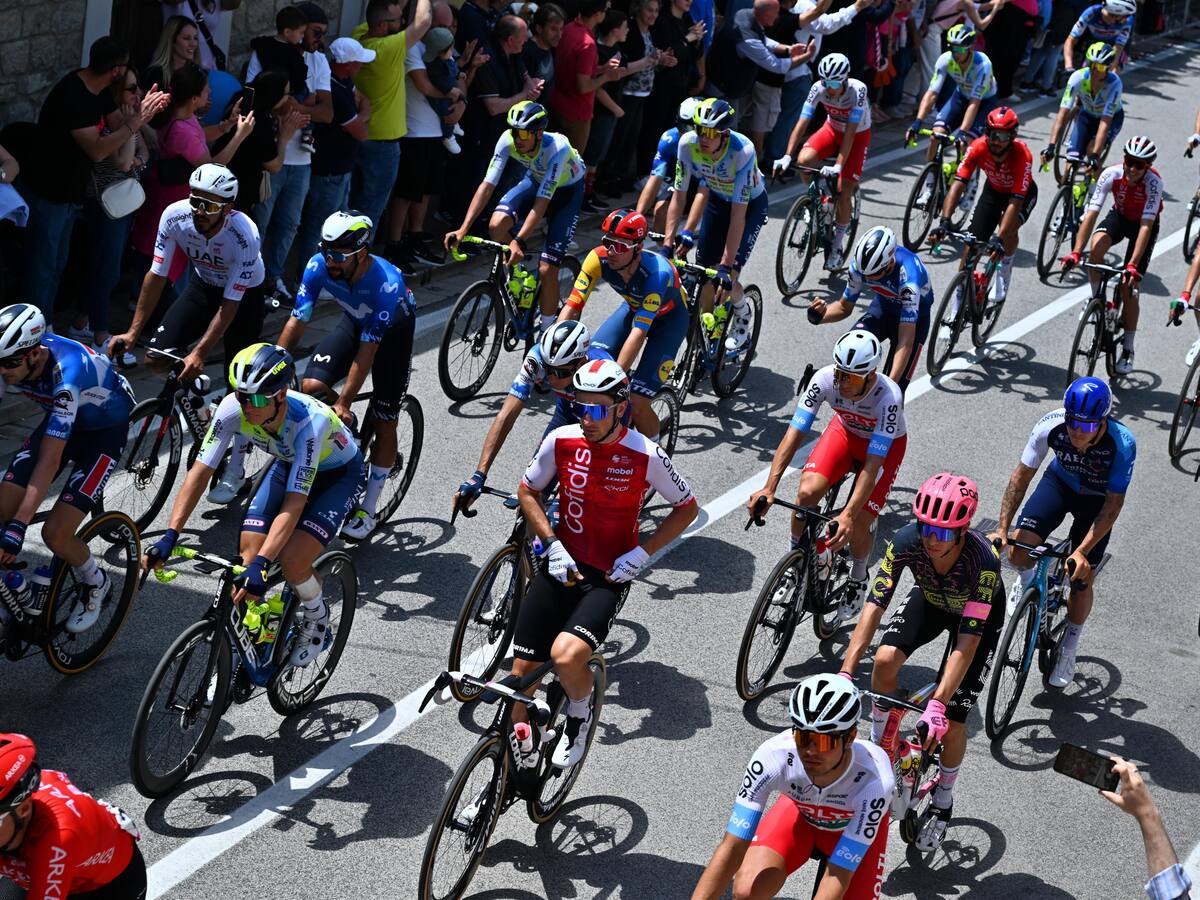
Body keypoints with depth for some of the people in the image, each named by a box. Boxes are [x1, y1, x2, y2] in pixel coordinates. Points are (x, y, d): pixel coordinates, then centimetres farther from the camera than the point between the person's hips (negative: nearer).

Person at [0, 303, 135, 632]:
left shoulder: (67, 373, -39)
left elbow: (49, 461, -40)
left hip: (105, 429, -6)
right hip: (60, 421, 6)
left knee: (55, 534, -16)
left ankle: (96, 585, 14)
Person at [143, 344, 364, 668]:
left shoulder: (310, 421, -40)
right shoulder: (233, 408, -28)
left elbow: (294, 504, -43)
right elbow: (200, 472, -25)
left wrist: (261, 564, -51)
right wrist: (169, 536, -34)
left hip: (337, 472, -5)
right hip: (289, 463, 5)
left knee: (291, 562, -23)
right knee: (249, 554, -12)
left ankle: (316, 620, 9)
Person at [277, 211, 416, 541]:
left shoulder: (386, 282, -40)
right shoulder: (318, 266, -28)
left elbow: (368, 348, -37)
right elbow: (296, 322, -22)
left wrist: (343, 404, -36)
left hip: (393, 329, -4)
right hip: (354, 320, 4)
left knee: (383, 422, -3)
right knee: (311, 387, -19)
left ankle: (366, 509, 9)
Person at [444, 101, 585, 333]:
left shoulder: (557, 148, -38)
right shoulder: (508, 140, -27)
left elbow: (542, 202, -41)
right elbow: (487, 185, -27)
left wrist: (519, 242, -50)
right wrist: (463, 229, -36)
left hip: (566, 189, -4)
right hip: (536, 180, 4)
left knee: (547, 270, -14)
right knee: (497, 226, -26)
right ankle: (519, 266, 5)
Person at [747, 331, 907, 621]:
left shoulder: (888, 397, -40)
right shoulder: (825, 379, -31)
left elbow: (873, 463, -42)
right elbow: (794, 434, -32)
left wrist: (848, 515, -51)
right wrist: (769, 487, -42)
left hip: (886, 443, -3)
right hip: (846, 430, 3)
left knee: (858, 524, -15)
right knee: (807, 491, -22)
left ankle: (858, 580, 18)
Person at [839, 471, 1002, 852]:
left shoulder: (982, 560, -42)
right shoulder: (906, 542, -34)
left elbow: (966, 643, -42)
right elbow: (873, 607, -35)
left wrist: (937, 705, -49)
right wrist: (845, 673, -45)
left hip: (979, 613, -3)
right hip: (932, 600, 3)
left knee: (951, 724, -10)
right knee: (885, 659, -25)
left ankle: (942, 803, 18)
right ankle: (880, 746, 2)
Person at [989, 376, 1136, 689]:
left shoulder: (1122, 444, -36)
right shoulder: (1051, 425, -32)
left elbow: (1114, 503, -28)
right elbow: (1022, 475, -20)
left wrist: (1082, 552, -33)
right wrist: (1002, 528, -25)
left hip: (1098, 498, -1)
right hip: (1060, 482, 1)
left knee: (1081, 577, -1)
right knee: (1019, 552, -18)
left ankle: (1068, 649, 23)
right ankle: (1028, 580, 20)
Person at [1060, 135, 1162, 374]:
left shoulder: (1154, 182, -34)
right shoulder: (1111, 174, -28)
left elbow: (1146, 225, -39)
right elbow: (1091, 213, -33)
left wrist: (1132, 265, -48)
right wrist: (1075, 252, -43)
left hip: (1144, 224, -2)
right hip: (1119, 216, 2)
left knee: (1128, 287, -9)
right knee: (1097, 245, -33)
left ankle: (1128, 350, 5)